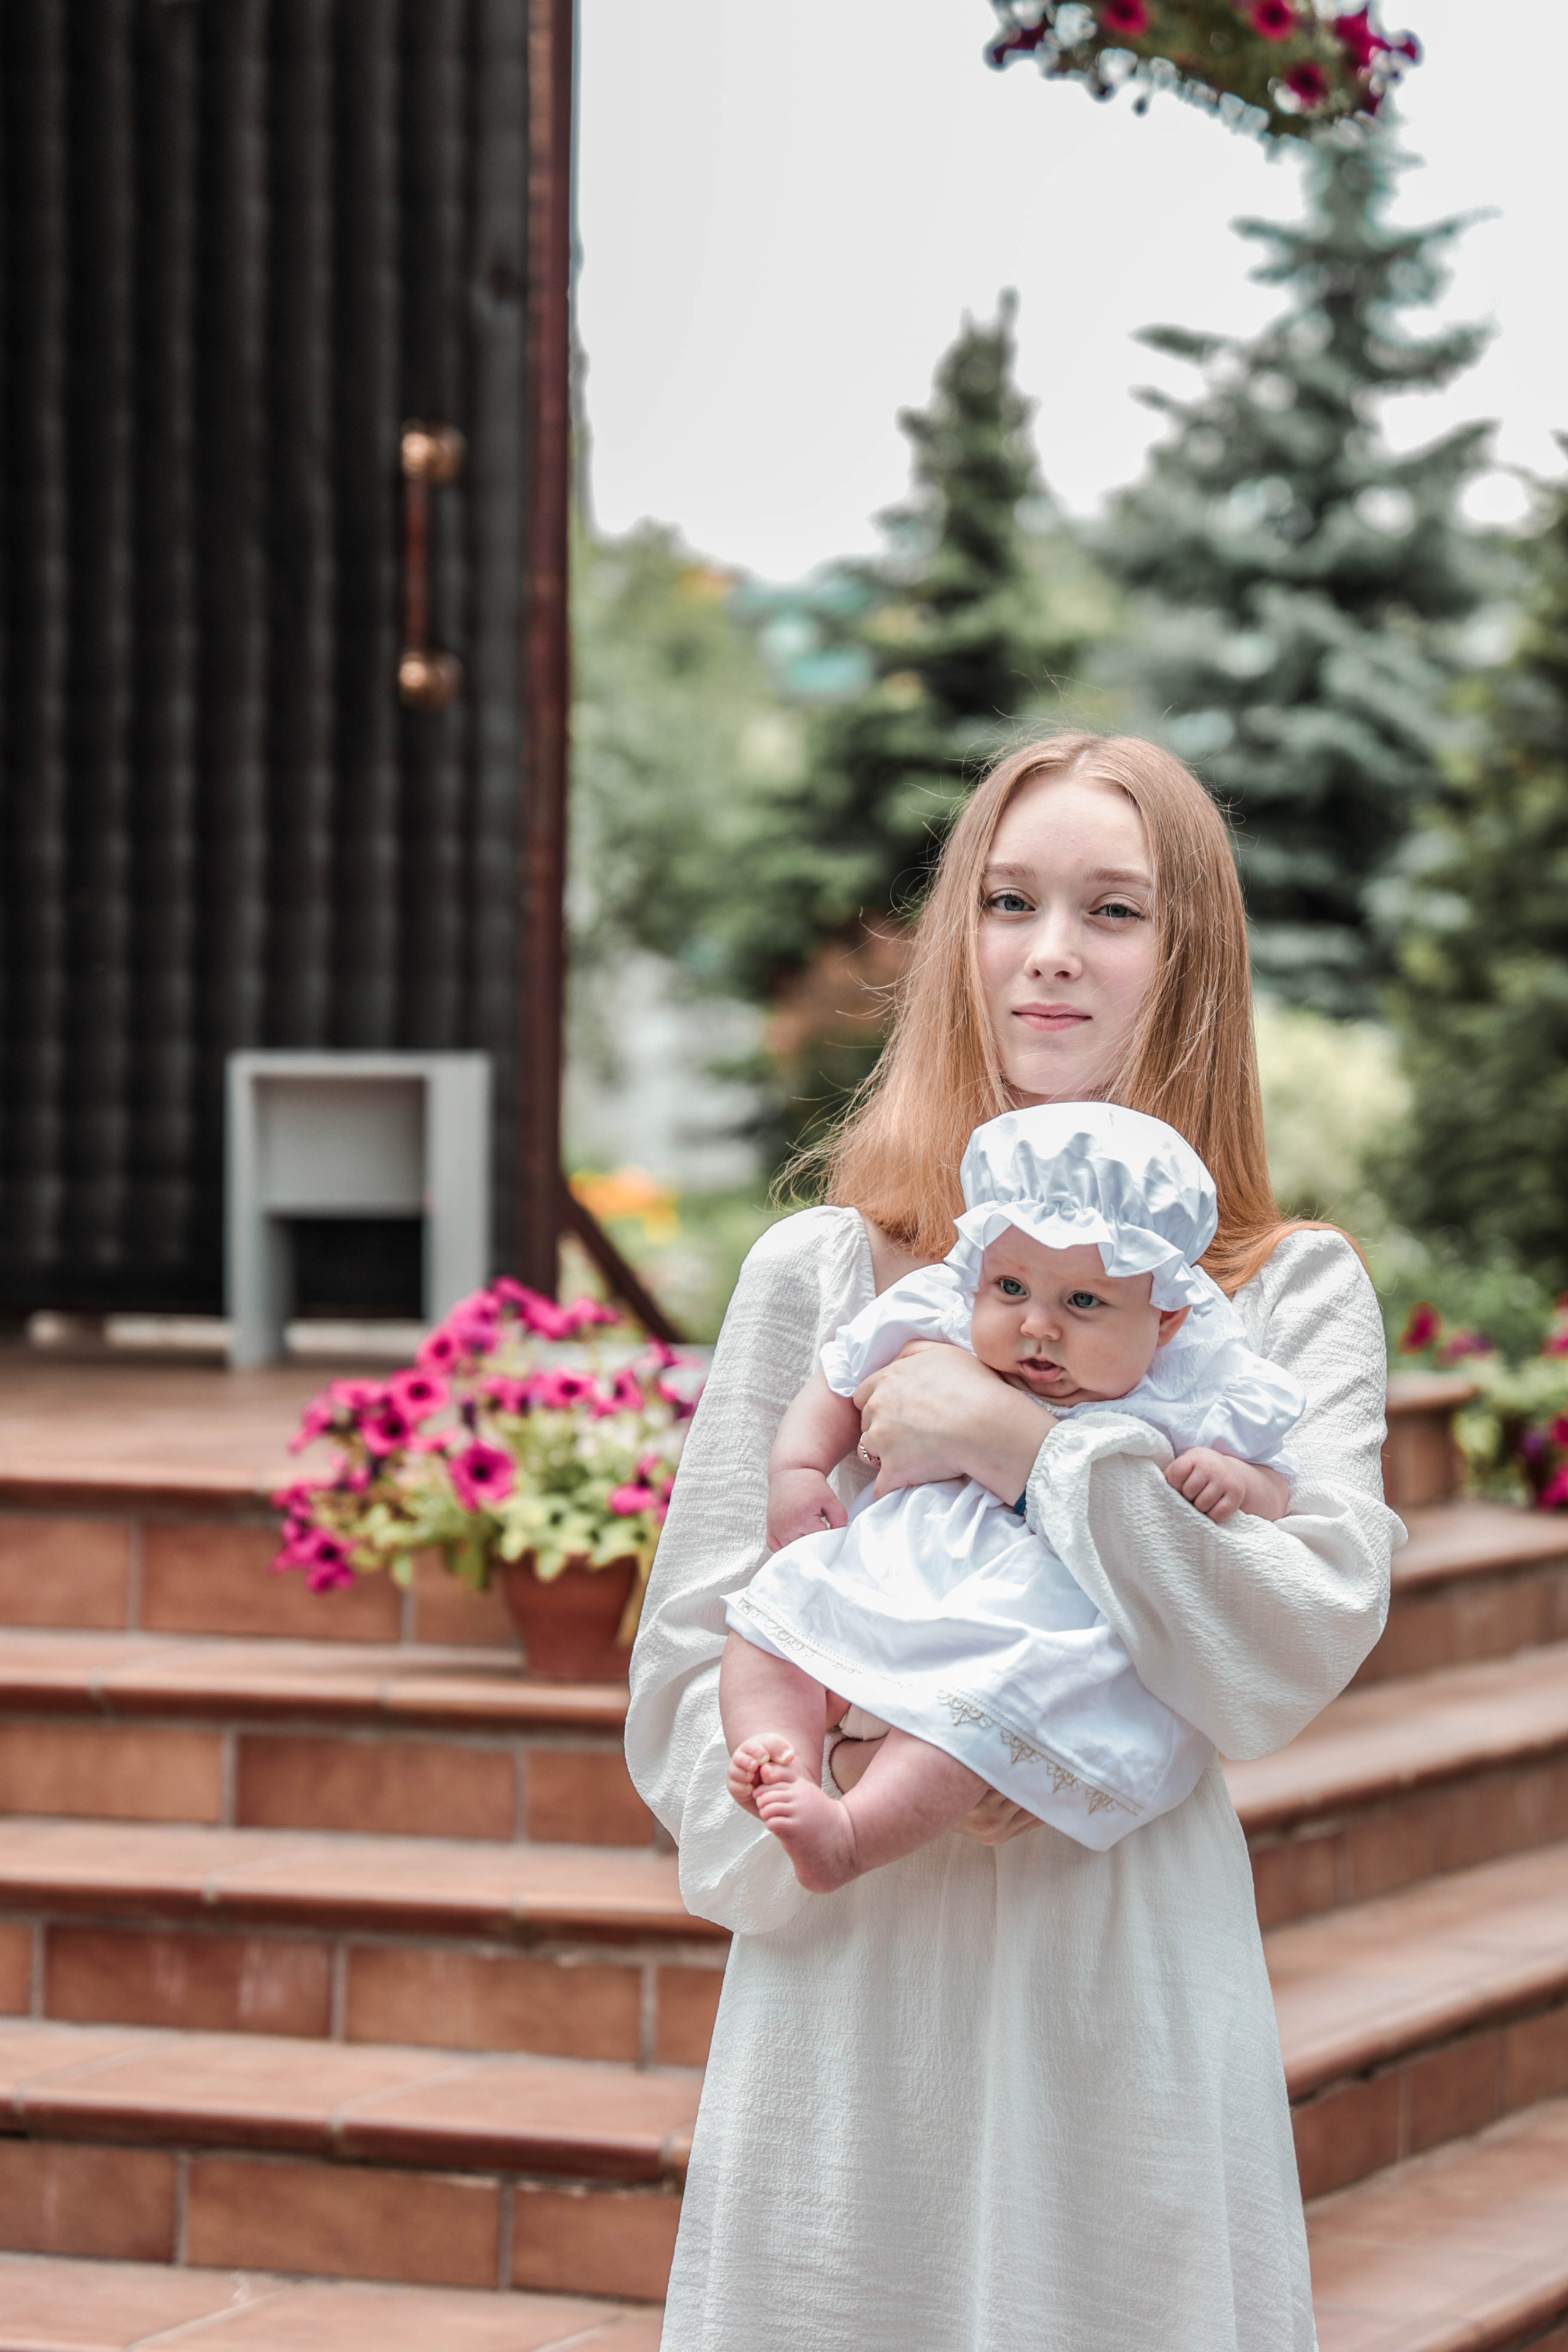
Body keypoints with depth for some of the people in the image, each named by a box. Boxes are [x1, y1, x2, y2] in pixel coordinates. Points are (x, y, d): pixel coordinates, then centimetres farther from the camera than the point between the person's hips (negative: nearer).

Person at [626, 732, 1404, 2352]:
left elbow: (1301, 1645, -9)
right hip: (854, 1990, 0)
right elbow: (688, 1672, 5)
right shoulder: (821, 1272, 6)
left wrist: (1021, 1445, -16)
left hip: (1131, 1999, 0)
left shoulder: (1294, 1295, 5)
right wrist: (838, 1789, -15)